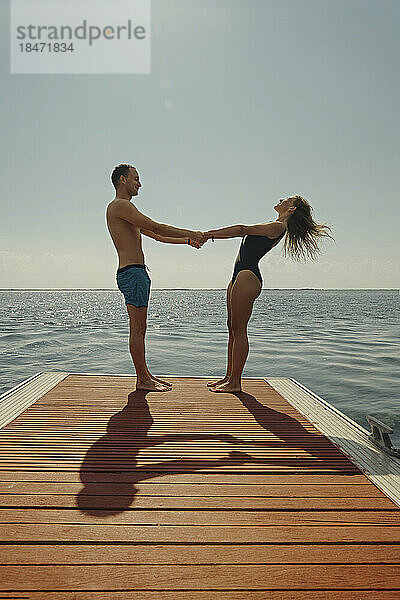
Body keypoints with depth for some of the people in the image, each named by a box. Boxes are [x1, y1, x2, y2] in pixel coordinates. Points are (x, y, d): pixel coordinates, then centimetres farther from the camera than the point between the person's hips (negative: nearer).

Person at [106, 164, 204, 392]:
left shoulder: (126, 209, 25)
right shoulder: (120, 205, -7)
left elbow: (156, 235, 27)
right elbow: (156, 227, -14)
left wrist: (187, 240, 23)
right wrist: (191, 234, -6)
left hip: (137, 272, 11)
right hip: (132, 271, -11)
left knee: (139, 328, 12)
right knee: (138, 328, -7)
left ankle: (145, 374, 20)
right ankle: (142, 380, -1)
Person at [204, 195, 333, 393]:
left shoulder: (278, 227, -8)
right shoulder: (274, 227, 21)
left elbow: (243, 229, -9)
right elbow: (243, 231, 22)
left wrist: (211, 234, -3)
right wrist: (213, 234, 15)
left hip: (247, 277, -10)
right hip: (240, 276, 10)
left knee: (239, 330, -7)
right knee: (233, 329, 12)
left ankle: (235, 383, 0)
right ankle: (229, 377, 20)